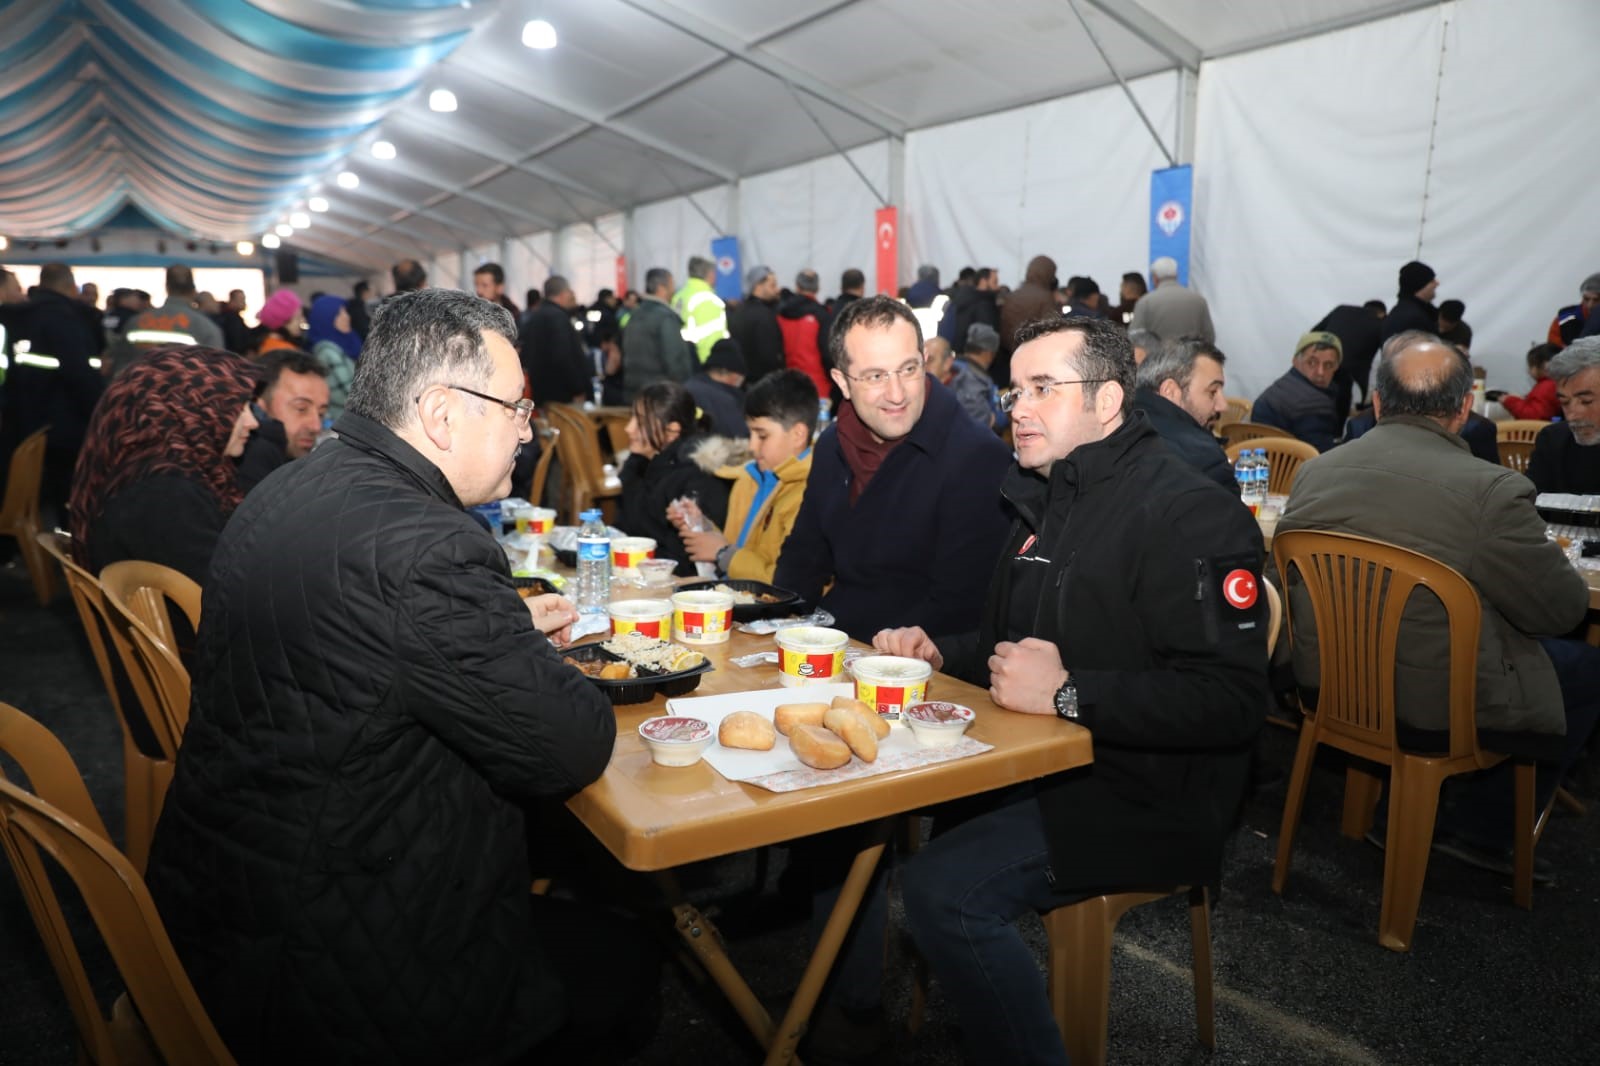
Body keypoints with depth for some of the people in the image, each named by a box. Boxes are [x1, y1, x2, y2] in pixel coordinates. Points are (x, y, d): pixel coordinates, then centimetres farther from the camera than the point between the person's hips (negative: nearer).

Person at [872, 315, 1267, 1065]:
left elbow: (1231, 701, -24)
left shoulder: (1189, 513, -16)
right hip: (1041, 764, 9)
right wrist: (939, 653, 4)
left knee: (943, 888, -25)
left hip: (1143, 799, -9)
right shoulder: (1046, 502, 14)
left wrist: (1067, 693, -27)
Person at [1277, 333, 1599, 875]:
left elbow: (1292, 579, 10)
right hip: (1440, 708, -6)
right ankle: (1481, 827, 24)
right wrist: (1544, 550, 12)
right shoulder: (1493, 491, -21)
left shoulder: (1313, 471, -4)